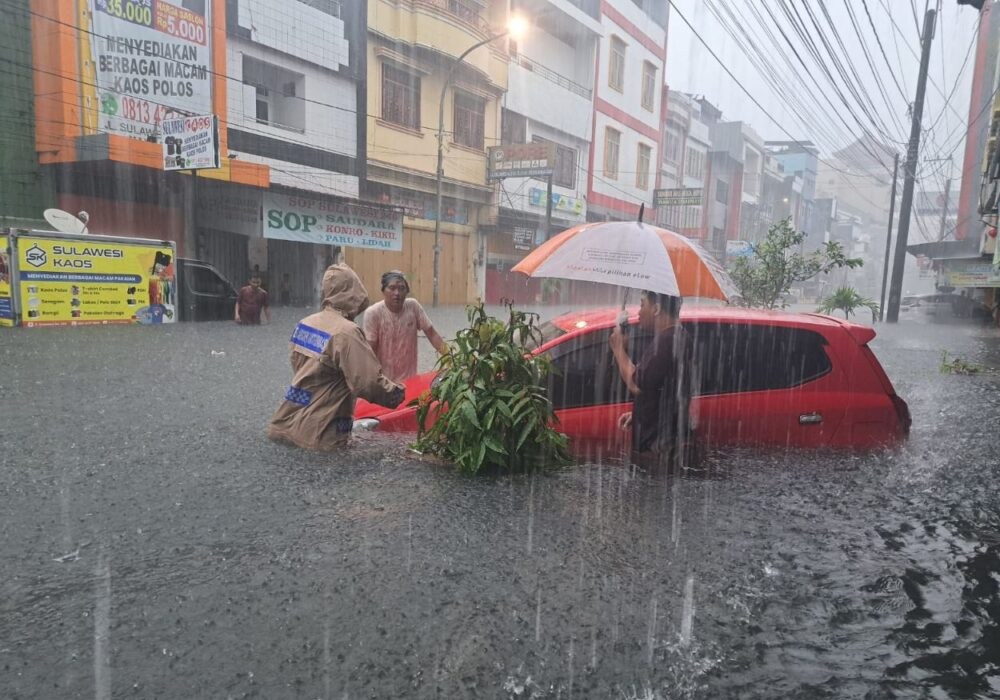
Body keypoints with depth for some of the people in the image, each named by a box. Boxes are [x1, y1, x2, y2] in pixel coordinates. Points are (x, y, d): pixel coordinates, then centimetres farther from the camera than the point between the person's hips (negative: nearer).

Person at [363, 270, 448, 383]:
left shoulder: (413, 306, -6)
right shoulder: (373, 313, -15)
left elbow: (432, 334, -1)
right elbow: (371, 351, -13)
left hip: (410, 378, 3)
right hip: (384, 380, -3)